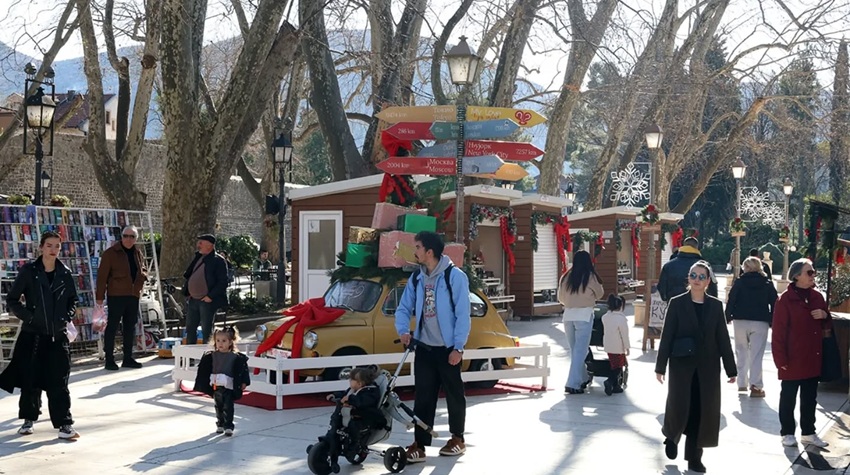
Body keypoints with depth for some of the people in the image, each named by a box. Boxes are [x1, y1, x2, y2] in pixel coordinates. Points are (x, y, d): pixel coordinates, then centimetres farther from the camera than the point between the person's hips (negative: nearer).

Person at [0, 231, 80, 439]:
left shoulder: (65, 274, 5)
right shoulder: (28, 271, -3)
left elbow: (73, 301, 16)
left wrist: (67, 318, 0)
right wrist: (28, 316, -9)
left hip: (58, 336, 1)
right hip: (33, 335, -1)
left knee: (59, 381, -1)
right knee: (31, 380, 7)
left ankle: (64, 424, 1)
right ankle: (29, 419, 26)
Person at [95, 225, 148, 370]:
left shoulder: (137, 253, 14)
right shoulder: (111, 253, -5)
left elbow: (143, 270, 26)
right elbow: (102, 275, -8)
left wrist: (143, 275, 1)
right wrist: (99, 296, -13)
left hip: (133, 295, 6)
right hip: (116, 295, -6)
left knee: (130, 327, 11)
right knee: (112, 326, -3)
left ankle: (128, 358, 19)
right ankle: (109, 360, 1)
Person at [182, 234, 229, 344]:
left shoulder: (218, 261, -9)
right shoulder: (198, 258, 15)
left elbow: (223, 282, -15)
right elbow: (189, 276, 24)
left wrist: (210, 296, -18)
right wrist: (187, 292, 12)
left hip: (207, 301, -8)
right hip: (193, 300, 8)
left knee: (206, 330, -2)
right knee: (190, 328, 13)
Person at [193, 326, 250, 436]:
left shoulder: (236, 357, -7)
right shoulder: (211, 356, 2)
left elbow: (242, 370, -3)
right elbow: (204, 370, 11)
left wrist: (243, 382, -6)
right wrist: (202, 383, 12)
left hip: (229, 387, -4)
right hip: (216, 386, 4)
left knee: (228, 407, -3)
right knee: (219, 407, 16)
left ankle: (228, 426, 3)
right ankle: (220, 425, 29)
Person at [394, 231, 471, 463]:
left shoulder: (455, 276, -13)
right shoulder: (416, 279, 6)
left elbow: (463, 315, -14)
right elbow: (404, 308, 10)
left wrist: (458, 347, -16)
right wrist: (403, 331, -10)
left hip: (448, 348, -5)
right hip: (424, 347, 5)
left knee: (454, 394, 10)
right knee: (423, 397, 3)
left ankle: (458, 438, 25)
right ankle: (419, 445, 6)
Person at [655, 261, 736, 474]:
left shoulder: (715, 306, 5)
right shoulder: (677, 303, -2)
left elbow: (723, 338, 6)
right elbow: (666, 336, -4)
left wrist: (730, 369, 4)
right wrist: (660, 366, -7)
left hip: (707, 367, 2)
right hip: (682, 364, -2)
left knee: (702, 411, 2)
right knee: (679, 406, -1)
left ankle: (694, 457, 13)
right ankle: (671, 436, 32)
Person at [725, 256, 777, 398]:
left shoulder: (739, 283, -1)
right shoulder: (768, 284, 4)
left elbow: (731, 301, -5)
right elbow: (774, 304, 3)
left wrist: (727, 317, 3)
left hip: (740, 321, 0)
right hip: (760, 322, 0)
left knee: (741, 352, 14)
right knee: (756, 354, -3)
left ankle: (742, 383, 18)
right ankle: (755, 385, -10)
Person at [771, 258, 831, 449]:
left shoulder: (817, 297, 7)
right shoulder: (786, 299, -12)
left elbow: (827, 326, 18)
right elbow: (779, 331, -14)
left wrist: (825, 316, -6)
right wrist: (781, 359, -17)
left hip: (813, 359, 6)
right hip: (793, 359, -6)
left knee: (810, 398, 14)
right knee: (788, 397, 6)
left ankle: (808, 433, 24)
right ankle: (787, 433, 16)